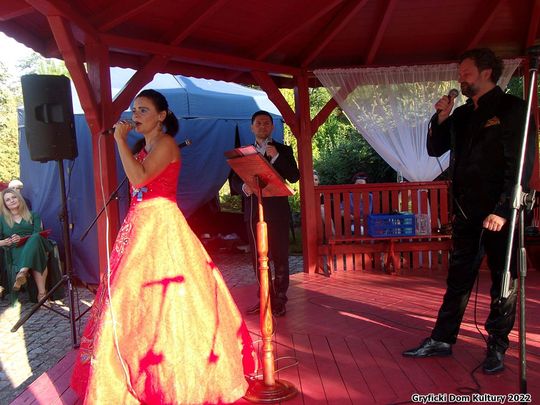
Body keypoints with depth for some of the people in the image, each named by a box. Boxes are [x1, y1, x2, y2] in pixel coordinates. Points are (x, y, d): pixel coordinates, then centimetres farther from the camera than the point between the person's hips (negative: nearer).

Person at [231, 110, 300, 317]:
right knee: (258, 258, 9)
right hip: (253, 212, 4)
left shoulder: (283, 150, 5)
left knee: (279, 257, -2)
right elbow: (235, 179, 9)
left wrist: (276, 157, -16)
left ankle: (279, 300, 6)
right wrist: (243, 187, -14)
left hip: (277, 211, -3)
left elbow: (294, 177, -7)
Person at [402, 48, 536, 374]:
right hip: (467, 211, 6)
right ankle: (442, 340, 20)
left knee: (503, 281, 6)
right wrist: (441, 119, 1)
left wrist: (503, 210, -20)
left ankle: (497, 348, 18)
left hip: (499, 213, -6)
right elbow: (436, 149, 17)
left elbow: (521, 164, -13)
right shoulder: (462, 115, 13)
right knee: (458, 277, 11)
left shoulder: (512, 108, -6)